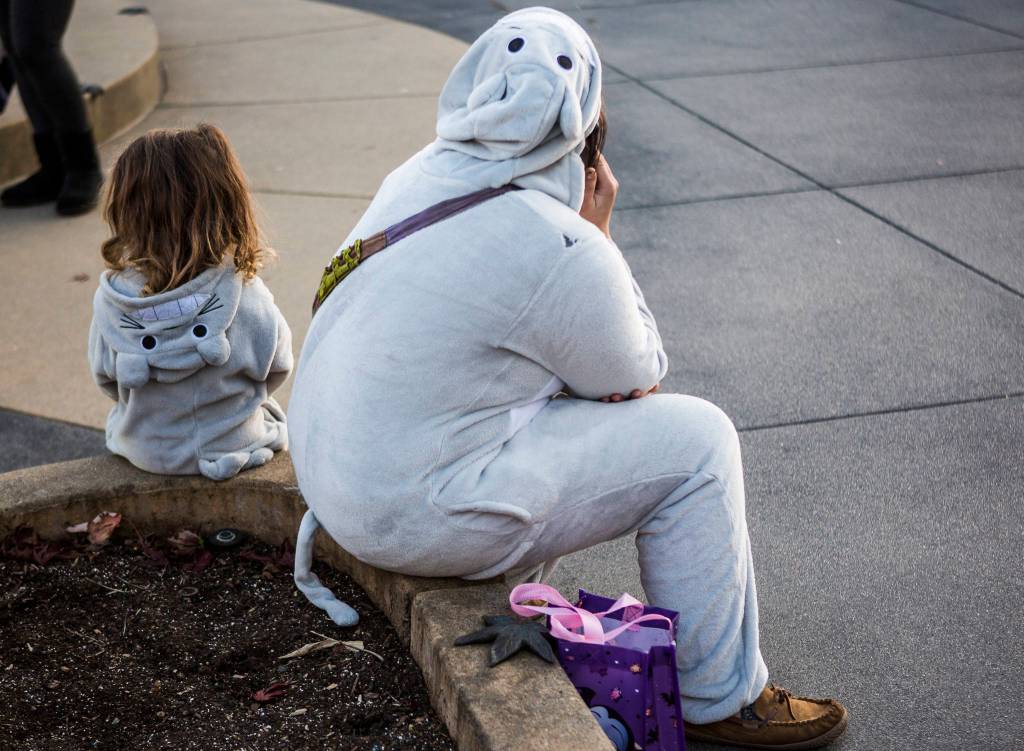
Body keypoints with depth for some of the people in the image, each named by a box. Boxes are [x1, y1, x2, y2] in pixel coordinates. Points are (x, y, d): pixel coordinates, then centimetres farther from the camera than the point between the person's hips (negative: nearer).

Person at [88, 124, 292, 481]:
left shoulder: (110, 300, -23)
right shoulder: (247, 298, -29)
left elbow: (106, 380, -6)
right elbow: (276, 370, -11)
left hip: (144, 450, 2)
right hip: (233, 446, -2)